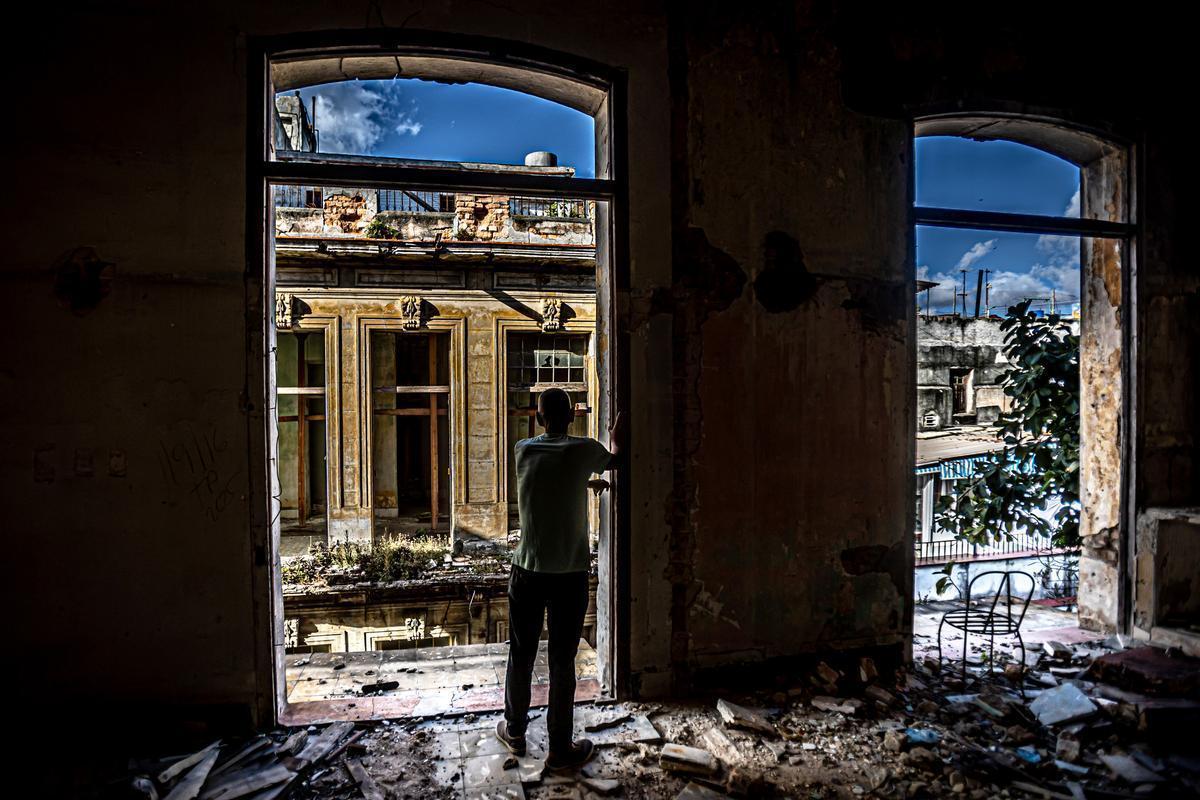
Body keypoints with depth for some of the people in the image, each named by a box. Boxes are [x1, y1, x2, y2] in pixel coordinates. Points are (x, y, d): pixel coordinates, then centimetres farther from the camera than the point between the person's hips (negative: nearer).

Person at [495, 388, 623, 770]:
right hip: (570, 574, -3)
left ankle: (514, 732, 34)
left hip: (527, 571, 3)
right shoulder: (584, 450, -8)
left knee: (521, 656, 16)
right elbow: (612, 459, 15)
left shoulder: (523, 450, 0)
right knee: (562, 662, 6)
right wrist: (615, 436, 36)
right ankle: (560, 749, 17)